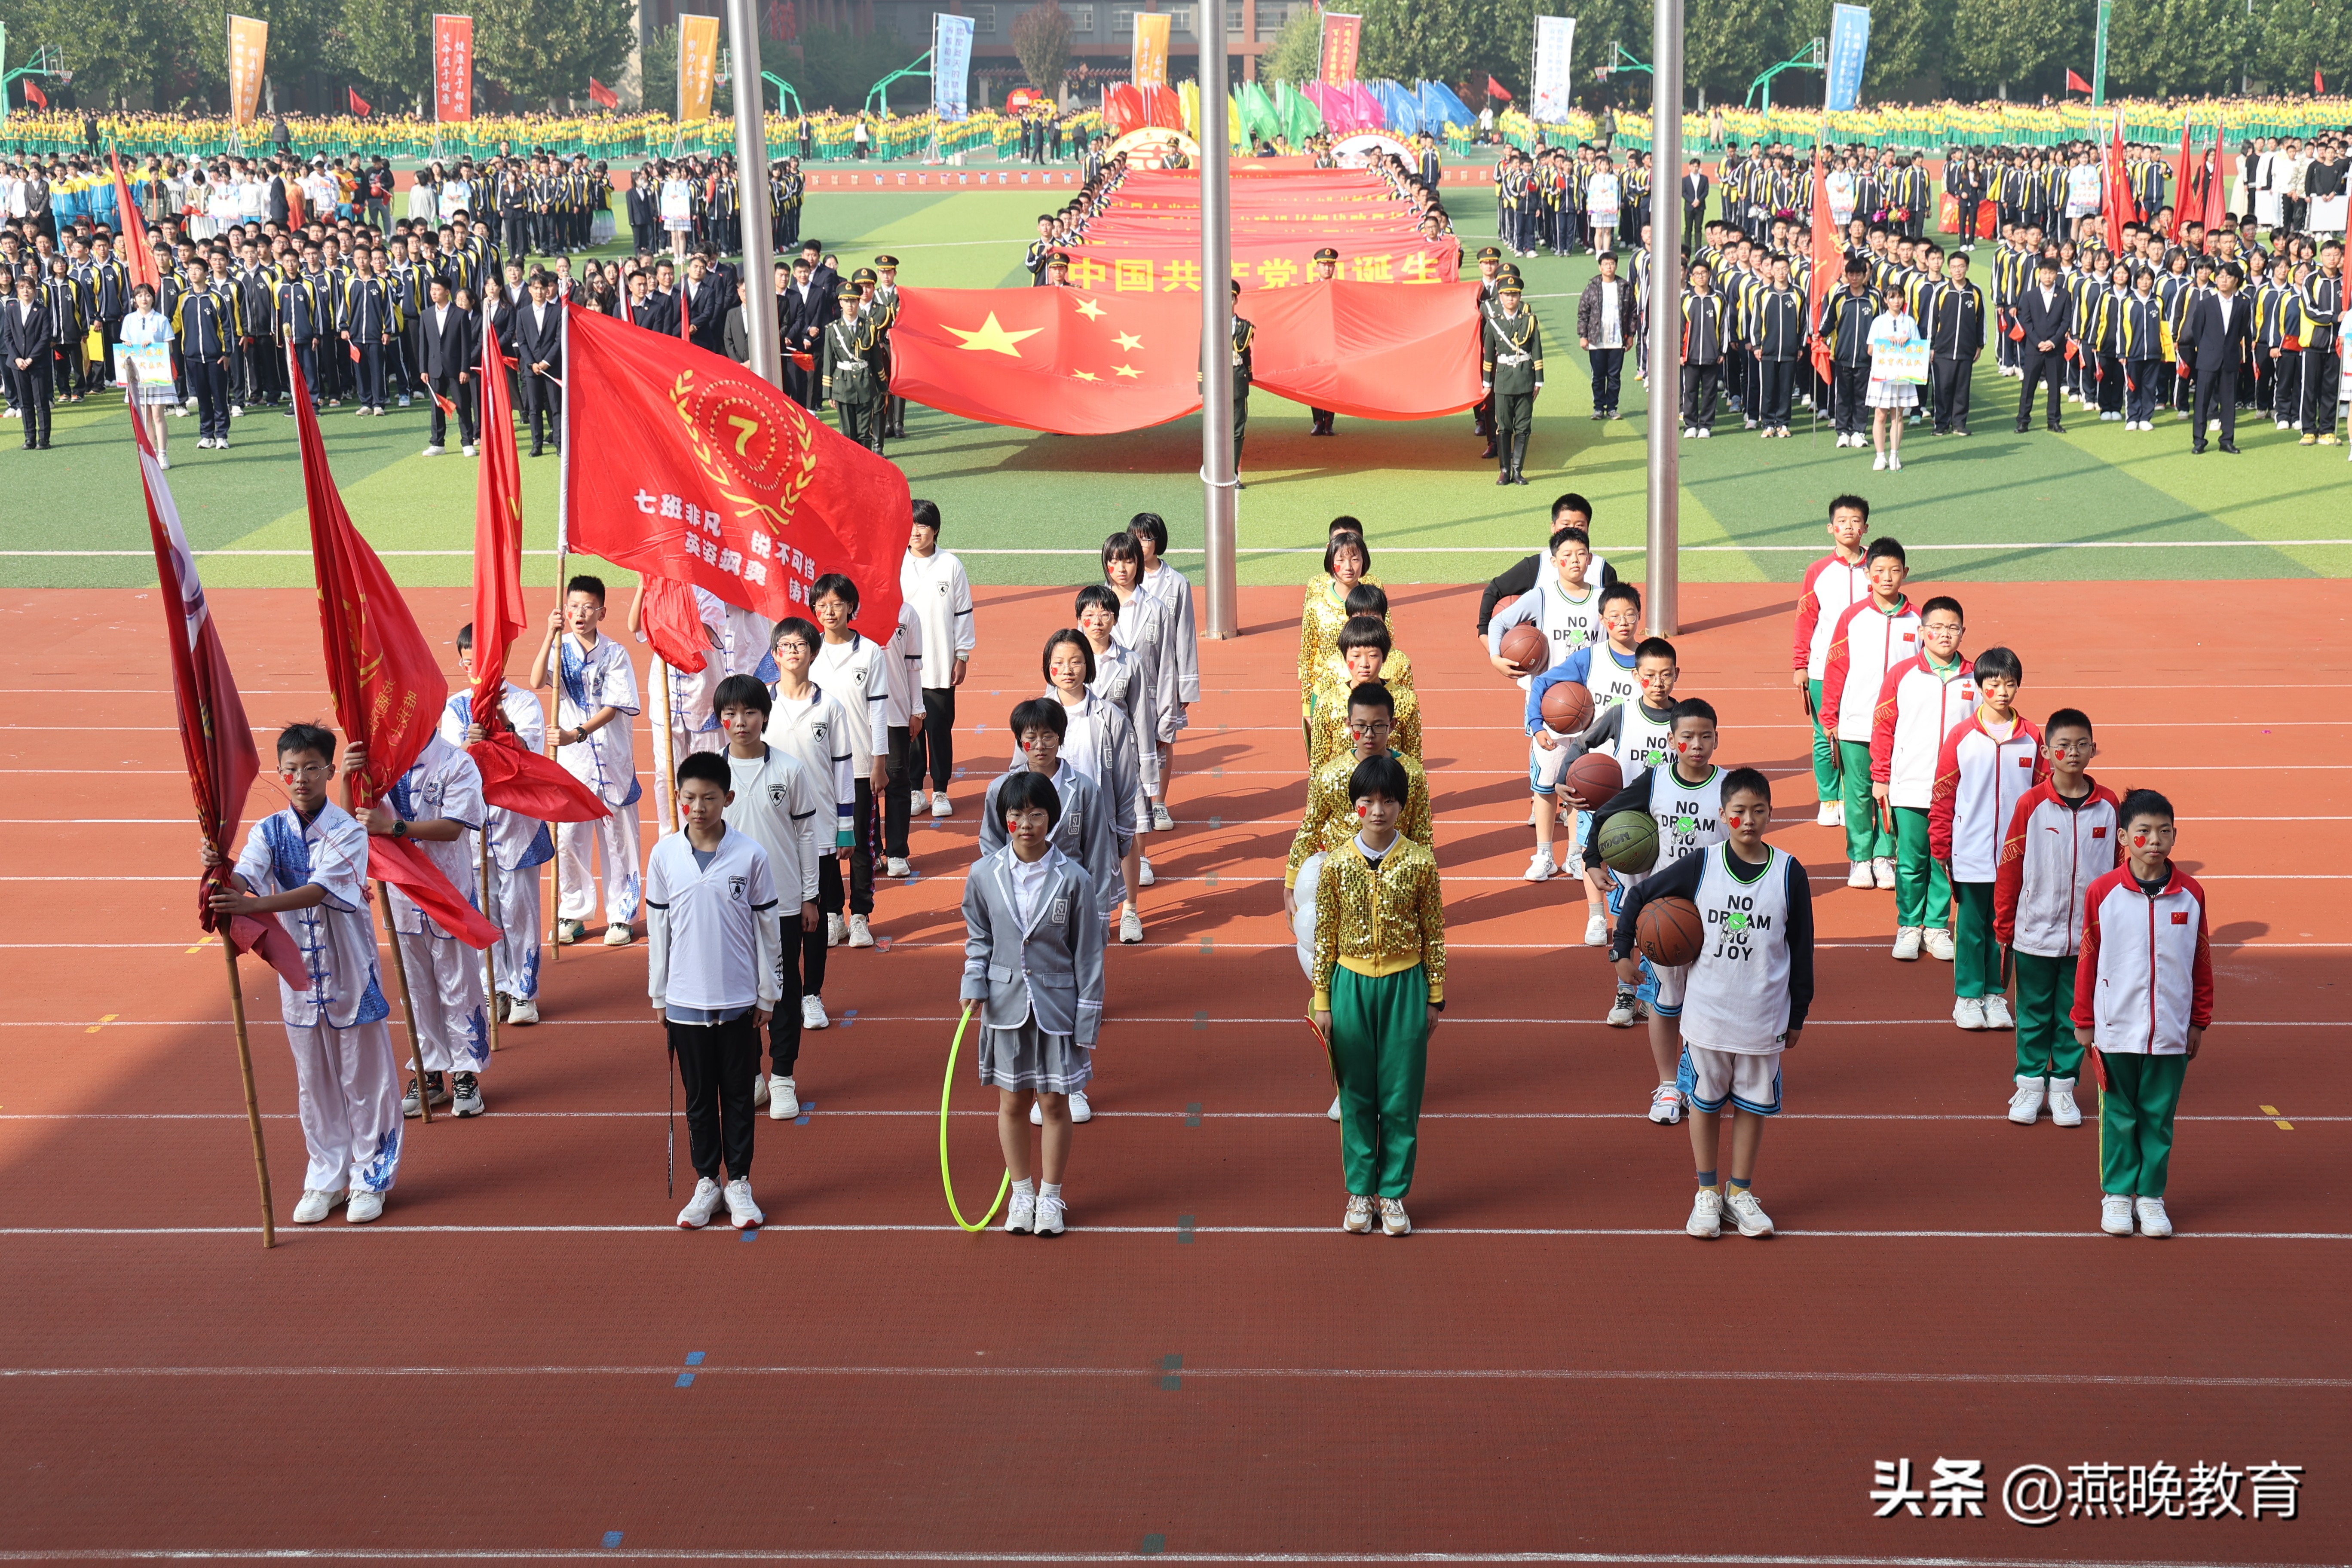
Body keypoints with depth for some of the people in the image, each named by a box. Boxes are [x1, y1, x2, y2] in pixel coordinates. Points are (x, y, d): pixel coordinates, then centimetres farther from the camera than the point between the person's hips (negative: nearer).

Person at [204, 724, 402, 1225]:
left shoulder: (348, 832, -12)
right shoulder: (269, 831, -1)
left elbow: (319, 890, -26)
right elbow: (245, 877, -18)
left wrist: (254, 904, -39)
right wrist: (221, 871, -42)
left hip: (351, 973, -3)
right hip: (299, 973, 4)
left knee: (364, 1078, 6)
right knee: (314, 1081, 14)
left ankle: (371, 1179, 20)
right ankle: (325, 1179, 27)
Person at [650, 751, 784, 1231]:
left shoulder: (751, 856, -7)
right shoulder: (663, 856, -3)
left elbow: (767, 929, 0)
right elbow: (657, 929, 5)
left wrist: (767, 995, 1)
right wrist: (658, 997, 7)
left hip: (739, 1000, -1)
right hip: (685, 1000, 1)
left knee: (739, 1096, 9)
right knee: (699, 1097, 11)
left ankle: (739, 1183, 21)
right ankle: (707, 1182, 23)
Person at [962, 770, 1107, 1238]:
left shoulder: (1073, 879, -10)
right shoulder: (985, 875, -4)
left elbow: (1088, 954, -4)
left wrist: (1088, 1020, -4)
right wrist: (974, 985, -4)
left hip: (1057, 1005, -2)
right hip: (1006, 1004, 2)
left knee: (1054, 1103, 6)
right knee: (1012, 1101, 10)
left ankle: (1051, 1197, 23)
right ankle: (1022, 1193, 28)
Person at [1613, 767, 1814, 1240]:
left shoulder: (1789, 873, -6)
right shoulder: (1700, 865, -7)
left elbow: (1802, 948, 2)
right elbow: (1638, 895, 5)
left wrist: (1798, 1015, 4)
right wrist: (1621, 952, 2)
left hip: (1764, 1016, 0)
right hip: (1706, 1010, 0)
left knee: (1752, 1103, 10)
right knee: (1705, 1102, 10)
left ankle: (1740, 1192, 24)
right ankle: (1707, 1193, 23)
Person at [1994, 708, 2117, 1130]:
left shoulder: (2108, 805, -2)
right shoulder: (2031, 805, -8)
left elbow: (2117, 869, 6)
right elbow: (2009, 868, -3)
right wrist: (2004, 928, -1)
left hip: (2088, 935, 1)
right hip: (2035, 933, -1)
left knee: (2074, 1014, 10)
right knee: (2034, 1014, 10)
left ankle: (2063, 1087, 23)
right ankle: (2030, 1085, 23)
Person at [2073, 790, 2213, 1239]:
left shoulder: (2191, 894, -1)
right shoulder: (2102, 892, -6)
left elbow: (2201, 962, 7)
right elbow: (2088, 959, 1)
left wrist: (2199, 1022, 9)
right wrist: (2084, 1021, 4)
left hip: (2171, 1032, 1)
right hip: (2116, 1029, -1)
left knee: (2159, 1117, 9)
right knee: (2119, 1116, 9)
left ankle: (2151, 1195, 22)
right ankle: (2117, 1193, 21)